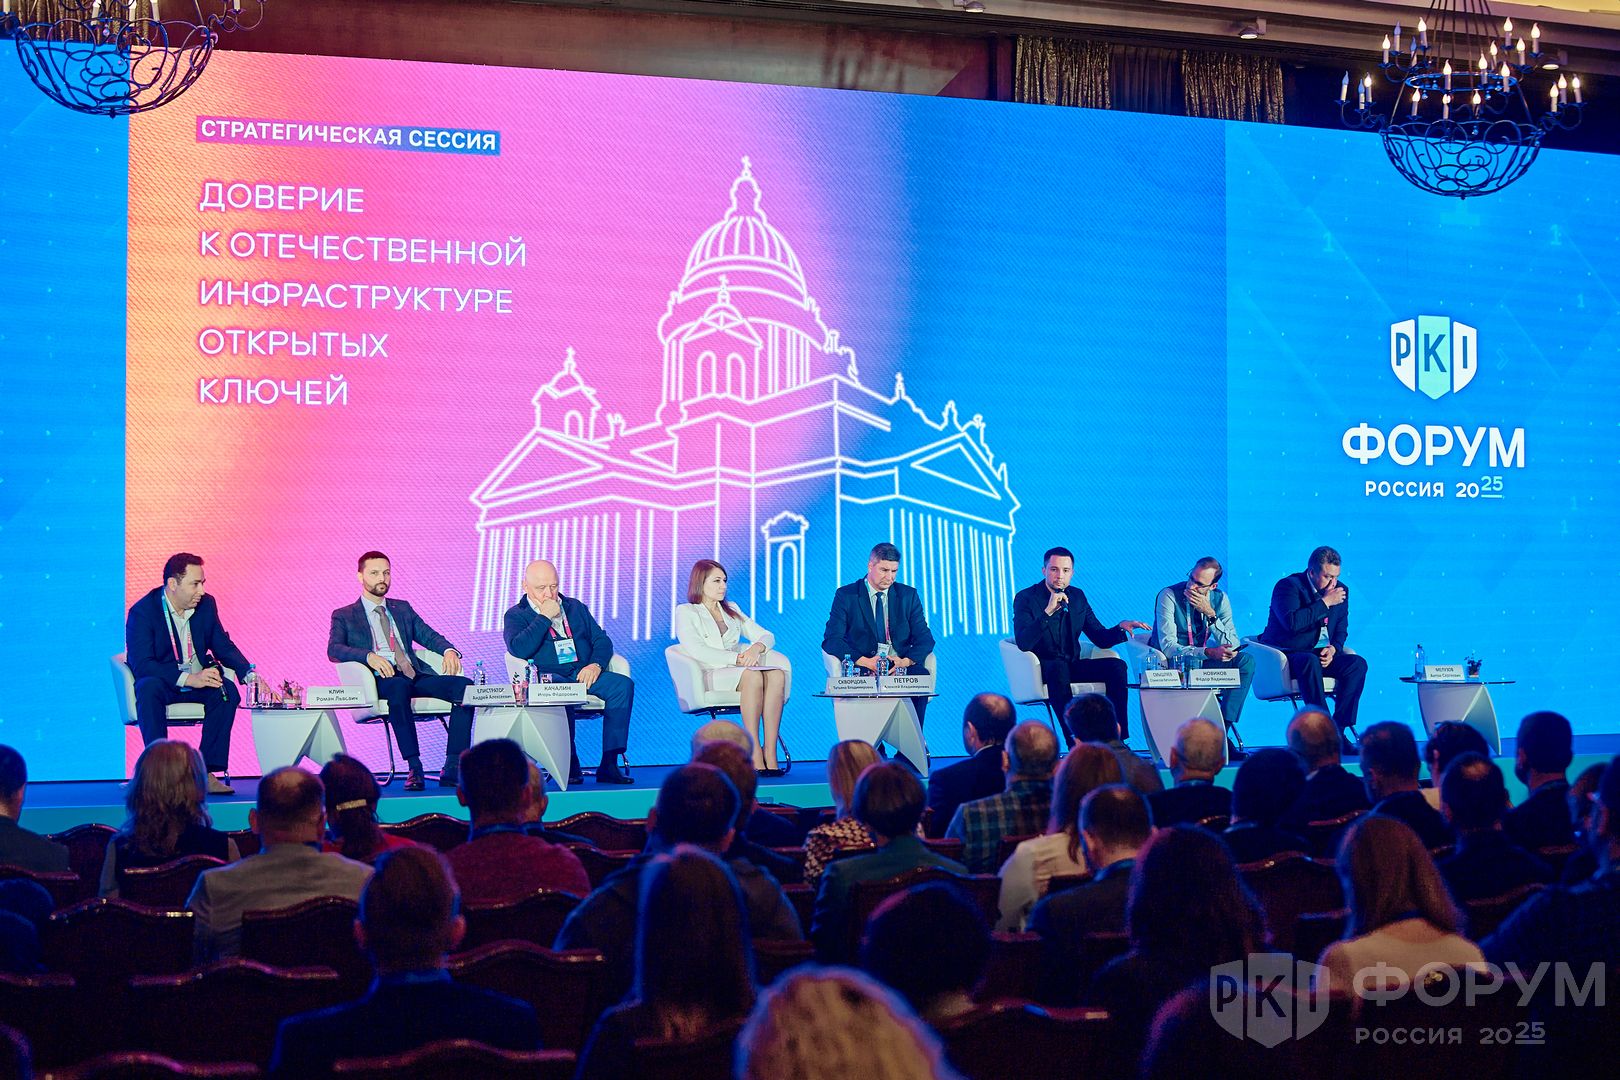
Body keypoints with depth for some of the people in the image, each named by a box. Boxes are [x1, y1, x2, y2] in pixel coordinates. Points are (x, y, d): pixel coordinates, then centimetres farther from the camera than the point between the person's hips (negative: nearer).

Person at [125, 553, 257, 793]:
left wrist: (249, 674, -11)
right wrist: (188, 678, -36)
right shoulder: (142, 611, -15)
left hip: (197, 681, 4)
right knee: (149, 688, -37)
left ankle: (208, 772, -25)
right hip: (161, 683, -4)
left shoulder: (206, 604, 1)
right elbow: (141, 664, -25)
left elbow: (224, 646, 8)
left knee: (227, 690, -25)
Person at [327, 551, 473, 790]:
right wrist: (369, 656, -22)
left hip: (416, 676, 4)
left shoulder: (403, 609, 29)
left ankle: (453, 768, -28)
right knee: (400, 687, -41)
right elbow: (333, 650, -2)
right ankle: (414, 768, -41)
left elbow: (429, 636, 19)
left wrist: (449, 650, -5)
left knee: (464, 685, -23)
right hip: (382, 681, -4)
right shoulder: (344, 616, 15)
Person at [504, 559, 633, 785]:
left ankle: (609, 764, -28)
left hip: (584, 674, 4)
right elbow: (519, 649, -11)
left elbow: (602, 640, 15)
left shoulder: (575, 607, 23)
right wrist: (544, 617, -6)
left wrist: (595, 665, -6)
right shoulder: (516, 615, 10)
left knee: (623, 685, -25)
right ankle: (569, 764, -32)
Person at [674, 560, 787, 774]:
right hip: (707, 676, -5)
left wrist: (756, 648, -7)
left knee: (777, 674, -29)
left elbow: (767, 636, 19)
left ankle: (770, 752, -36)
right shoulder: (685, 612, 9)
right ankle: (754, 753, -38)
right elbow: (696, 650, -9)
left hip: (737, 672, 5)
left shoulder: (732, 610, 27)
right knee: (752, 675, -37)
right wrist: (736, 659, -18)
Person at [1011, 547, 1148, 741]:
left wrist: (1121, 627, -10)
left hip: (1072, 666, 6)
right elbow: (1023, 643, -21)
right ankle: (1074, 741, -40)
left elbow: (1101, 639, 11)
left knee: (1117, 666, -16)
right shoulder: (1025, 598, -7)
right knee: (1058, 667, -38)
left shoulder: (1077, 597, 10)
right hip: (1041, 670, -6)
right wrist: (1048, 611, -29)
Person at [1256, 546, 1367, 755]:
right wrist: (1324, 603, -20)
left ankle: (1340, 727, -21)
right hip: (1286, 655, -6)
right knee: (1310, 662, -39)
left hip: (1323, 654, 6)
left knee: (1358, 664, -20)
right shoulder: (1288, 586, -9)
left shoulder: (1340, 590, 10)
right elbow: (1292, 622, -26)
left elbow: (1341, 630, 17)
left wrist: (1333, 648, -6)